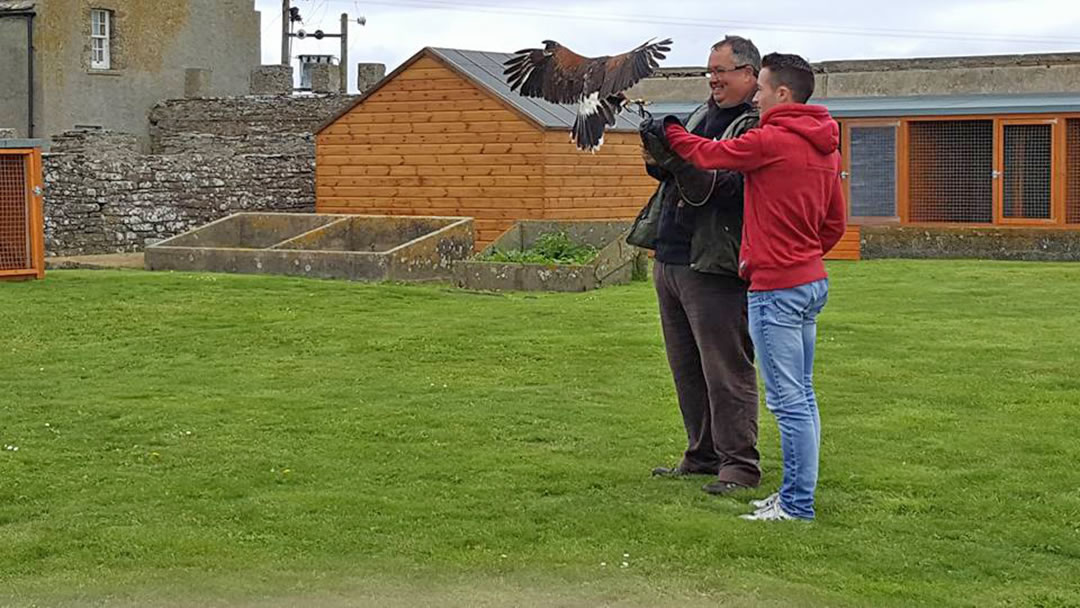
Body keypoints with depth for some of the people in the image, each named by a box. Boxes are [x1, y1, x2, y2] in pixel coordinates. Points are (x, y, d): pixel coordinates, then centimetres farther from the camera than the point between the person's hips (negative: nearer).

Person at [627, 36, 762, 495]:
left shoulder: (757, 127, -9)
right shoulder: (702, 114, 18)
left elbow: (724, 185, -20)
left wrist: (675, 158, -29)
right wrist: (659, 161, -2)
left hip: (714, 267, -9)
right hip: (669, 259, 9)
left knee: (725, 370, -5)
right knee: (687, 369, 15)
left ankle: (739, 464, 1)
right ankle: (703, 455, 25)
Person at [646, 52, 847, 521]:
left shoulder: (772, 140, -15)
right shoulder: (825, 148, 12)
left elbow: (708, 154, -2)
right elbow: (835, 223, 18)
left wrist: (668, 131, 15)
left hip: (776, 288, -10)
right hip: (811, 280, 10)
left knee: (788, 401, -6)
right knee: (800, 395, 14)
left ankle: (797, 504, -2)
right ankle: (796, 494, 21)